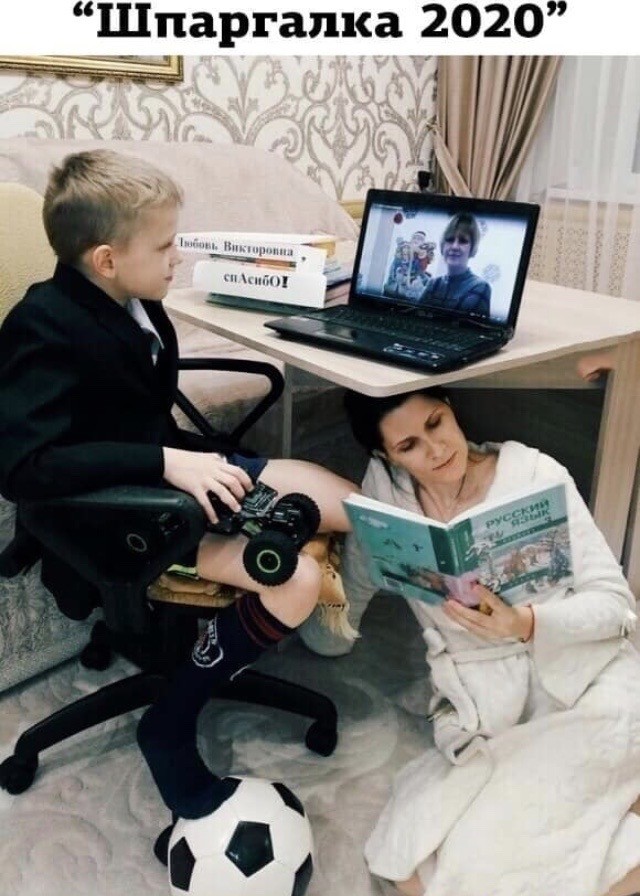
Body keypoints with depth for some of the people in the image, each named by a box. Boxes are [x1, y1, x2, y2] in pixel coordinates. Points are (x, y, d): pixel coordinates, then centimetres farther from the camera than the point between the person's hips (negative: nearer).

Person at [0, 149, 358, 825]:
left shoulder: (127, 301, -1)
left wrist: (193, 456, 0)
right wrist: (165, 463, -35)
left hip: (175, 467, 8)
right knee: (295, 579, -26)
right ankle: (168, 728, -4)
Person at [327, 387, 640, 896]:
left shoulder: (535, 473, -7)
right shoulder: (385, 489, 1)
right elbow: (350, 596, 13)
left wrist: (524, 623, -27)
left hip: (590, 692, -4)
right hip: (485, 716, 5)